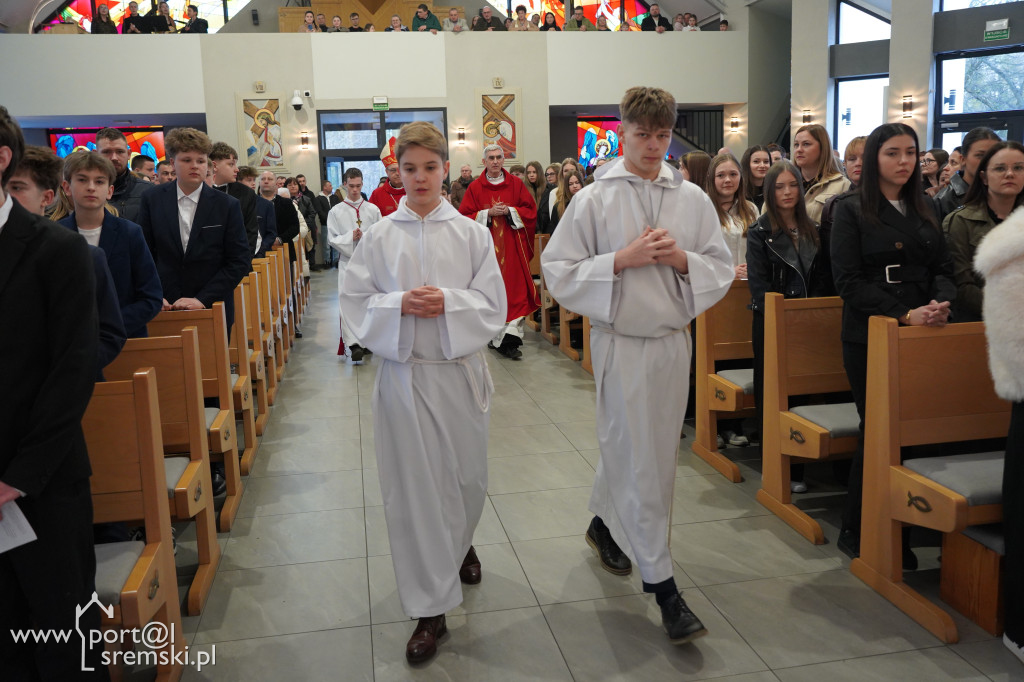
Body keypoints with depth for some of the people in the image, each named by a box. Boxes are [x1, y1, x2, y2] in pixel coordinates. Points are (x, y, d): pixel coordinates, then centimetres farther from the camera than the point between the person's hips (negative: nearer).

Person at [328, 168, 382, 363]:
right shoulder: (336, 211, 5)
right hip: (347, 261, -1)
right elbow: (332, 238, 2)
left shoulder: (372, 209, 6)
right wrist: (350, 237, -11)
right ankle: (352, 344, -21)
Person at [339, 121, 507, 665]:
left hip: (460, 369, 1)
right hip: (403, 371, 0)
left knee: (467, 474, 13)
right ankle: (431, 606, 15)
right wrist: (399, 305, -15)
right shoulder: (379, 236, 1)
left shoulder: (471, 234, 0)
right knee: (413, 485, 2)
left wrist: (448, 304, -17)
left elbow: (493, 305, -1)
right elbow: (355, 303, 2)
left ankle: (460, 544, 48)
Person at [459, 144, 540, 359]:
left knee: (514, 288, -8)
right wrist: (489, 213, -11)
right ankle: (494, 333, 12)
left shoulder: (516, 184, 7)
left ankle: (509, 336, -10)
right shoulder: (475, 187, 5)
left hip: (512, 246, 0)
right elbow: (465, 217, 1)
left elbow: (530, 211, 6)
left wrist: (510, 211, -9)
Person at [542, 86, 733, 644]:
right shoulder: (593, 198, -5)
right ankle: (662, 583, 7)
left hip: (673, 341, 5)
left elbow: (721, 269, 8)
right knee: (637, 460, -2)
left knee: (653, 449, 16)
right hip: (621, 343, -4)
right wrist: (624, 258, -17)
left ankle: (603, 525, 42)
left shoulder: (693, 199, 5)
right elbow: (559, 271, -6)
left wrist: (681, 259, -12)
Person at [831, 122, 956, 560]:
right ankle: (855, 532, 16)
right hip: (870, 338, -4)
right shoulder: (851, 210, -1)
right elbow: (849, 281, -10)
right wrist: (904, 315, -19)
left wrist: (941, 303, -11)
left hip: (921, 337, 5)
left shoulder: (924, 211, 15)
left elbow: (943, 269, 11)